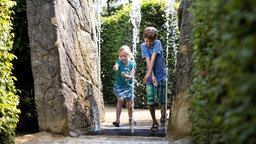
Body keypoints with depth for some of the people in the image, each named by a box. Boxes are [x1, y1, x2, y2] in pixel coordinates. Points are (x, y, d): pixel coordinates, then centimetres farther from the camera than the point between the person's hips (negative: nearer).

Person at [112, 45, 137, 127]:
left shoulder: (132, 64, -7)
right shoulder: (119, 62, -14)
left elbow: (132, 76, -14)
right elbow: (115, 66, -38)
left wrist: (125, 76, -35)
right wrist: (115, 67, -63)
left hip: (128, 86, 2)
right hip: (119, 85, -2)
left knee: (129, 104, 6)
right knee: (120, 99, -24)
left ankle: (130, 119, 30)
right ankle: (117, 119, -18)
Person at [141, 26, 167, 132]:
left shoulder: (158, 43, -8)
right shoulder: (143, 46, -3)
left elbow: (153, 58, -19)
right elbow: (148, 61, -13)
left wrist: (148, 74, -29)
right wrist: (152, 76, -23)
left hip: (161, 75, -1)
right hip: (150, 77, 1)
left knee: (161, 100, 2)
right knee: (150, 100, -7)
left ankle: (163, 113, 34)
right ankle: (154, 122, 8)